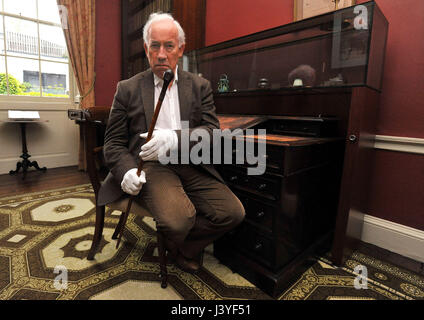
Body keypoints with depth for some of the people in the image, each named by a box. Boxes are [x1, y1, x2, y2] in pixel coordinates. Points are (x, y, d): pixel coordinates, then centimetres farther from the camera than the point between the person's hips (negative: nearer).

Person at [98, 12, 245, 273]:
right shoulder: (128, 89, 10)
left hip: (191, 165, 3)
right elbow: (113, 143, 8)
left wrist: (175, 138, -21)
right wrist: (126, 171, -14)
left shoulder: (200, 86, 12)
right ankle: (172, 241, 12)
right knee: (178, 220, -29)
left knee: (233, 212, -17)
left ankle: (180, 246, 12)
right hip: (150, 166, -2)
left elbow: (213, 131, -1)